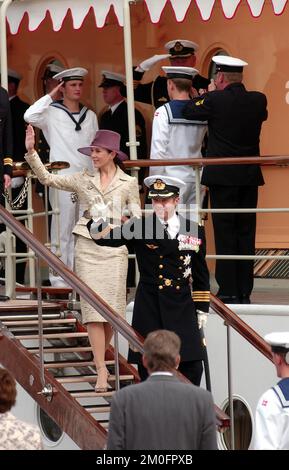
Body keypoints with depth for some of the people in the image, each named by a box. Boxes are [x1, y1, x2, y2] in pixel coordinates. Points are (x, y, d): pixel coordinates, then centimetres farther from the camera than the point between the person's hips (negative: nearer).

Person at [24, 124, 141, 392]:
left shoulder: (129, 183, 6)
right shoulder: (83, 179, 8)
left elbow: (137, 217, 9)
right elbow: (47, 179, 3)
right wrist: (31, 152, -7)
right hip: (87, 246, 0)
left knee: (112, 307, 1)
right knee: (92, 306, -7)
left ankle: (102, 356, 24)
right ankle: (101, 370, -10)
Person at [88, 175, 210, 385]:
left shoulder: (194, 230, 5)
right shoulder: (140, 227, -1)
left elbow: (200, 274, 11)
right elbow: (108, 237, -14)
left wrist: (202, 309, 10)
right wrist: (99, 221, -36)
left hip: (182, 307, 2)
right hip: (150, 308, -2)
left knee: (192, 364, 1)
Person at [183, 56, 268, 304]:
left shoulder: (215, 100, -13)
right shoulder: (258, 100, 2)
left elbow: (188, 111, -2)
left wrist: (207, 94, 14)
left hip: (222, 177, -5)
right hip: (250, 177, 5)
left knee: (225, 235, -1)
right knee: (246, 234, 9)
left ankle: (228, 292, -2)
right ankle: (244, 291, 12)